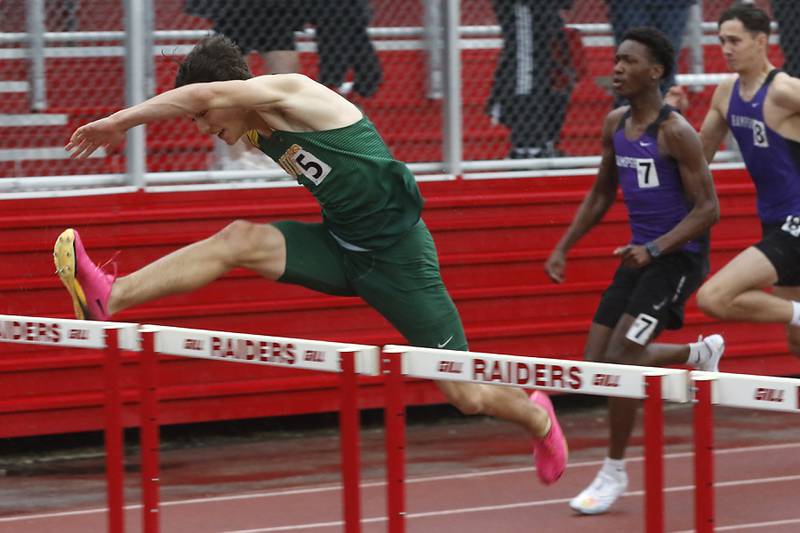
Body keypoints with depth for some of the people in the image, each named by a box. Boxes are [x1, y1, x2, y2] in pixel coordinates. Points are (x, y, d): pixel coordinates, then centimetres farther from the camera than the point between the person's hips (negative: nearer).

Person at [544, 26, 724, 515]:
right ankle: (700, 352, 28)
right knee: (596, 364, 5)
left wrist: (654, 250, -27)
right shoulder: (615, 125, 6)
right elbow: (601, 194, 20)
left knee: (621, 361, -16)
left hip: (679, 256, -8)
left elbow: (708, 210, -18)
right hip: (641, 254, 8)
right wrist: (564, 248, 13)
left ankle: (615, 473, -1)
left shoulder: (676, 133, -17)